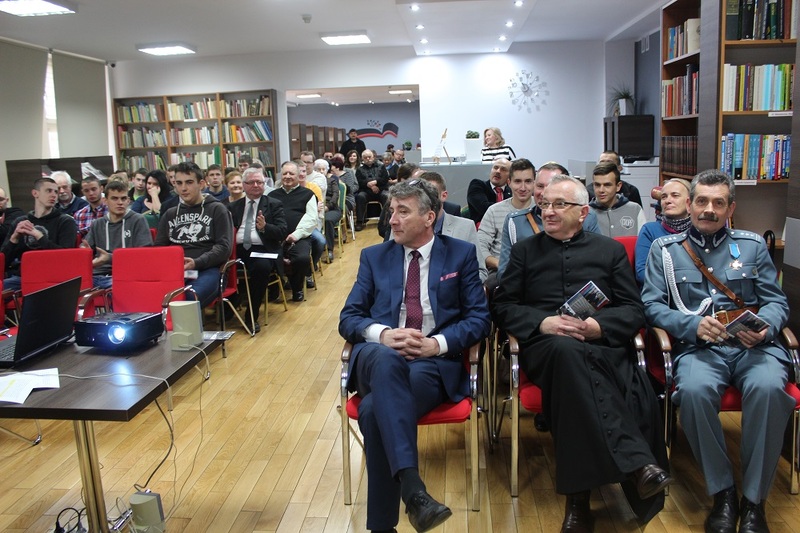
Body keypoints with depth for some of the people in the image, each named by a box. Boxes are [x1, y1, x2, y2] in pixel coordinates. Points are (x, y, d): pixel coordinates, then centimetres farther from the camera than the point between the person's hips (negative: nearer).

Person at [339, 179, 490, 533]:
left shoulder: (461, 254, 12)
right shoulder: (374, 257, 17)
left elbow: (479, 318, 5)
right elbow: (348, 318, 10)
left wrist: (437, 343, -14)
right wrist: (383, 334, -13)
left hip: (435, 361, -1)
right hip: (379, 359, 2)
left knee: (375, 409, -33)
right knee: (386, 356, -39)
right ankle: (413, 489, -44)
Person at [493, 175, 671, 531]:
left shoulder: (610, 250, 21)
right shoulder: (524, 250, 21)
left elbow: (633, 311, 12)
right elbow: (503, 306, 11)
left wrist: (598, 326, -10)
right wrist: (543, 323, -9)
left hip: (603, 344, 2)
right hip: (545, 345, -1)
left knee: (638, 392, -35)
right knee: (567, 350, -40)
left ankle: (579, 498, -33)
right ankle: (636, 463, -43)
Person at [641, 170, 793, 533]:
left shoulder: (752, 245, 18)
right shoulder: (664, 249, 13)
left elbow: (777, 301, 14)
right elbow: (652, 304, 3)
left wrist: (764, 327, -9)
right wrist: (693, 325, -14)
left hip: (752, 346, 2)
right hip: (698, 348, -1)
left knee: (767, 387, -33)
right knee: (694, 389, -35)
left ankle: (754, 500, -16)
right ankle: (722, 493, -14)